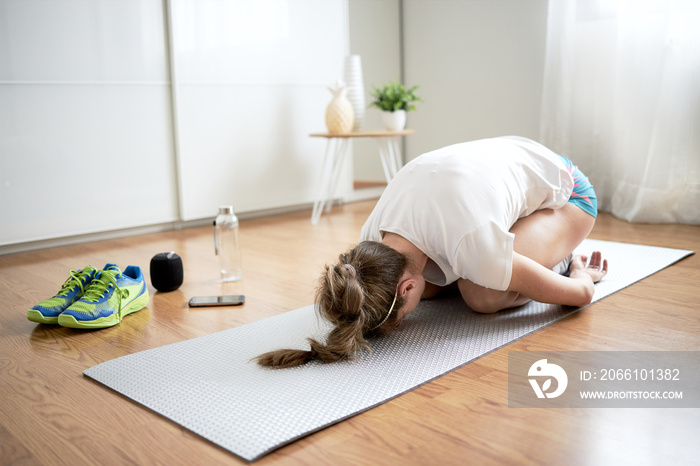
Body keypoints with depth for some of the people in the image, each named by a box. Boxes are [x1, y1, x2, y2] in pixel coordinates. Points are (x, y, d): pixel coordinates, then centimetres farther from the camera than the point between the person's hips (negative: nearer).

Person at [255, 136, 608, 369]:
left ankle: (560, 261, 3)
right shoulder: (373, 233, -24)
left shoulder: (473, 247, -44)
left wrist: (582, 275, -6)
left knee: (481, 295, -28)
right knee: (433, 283, -5)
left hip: (563, 189, -6)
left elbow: (583, 294, -27)